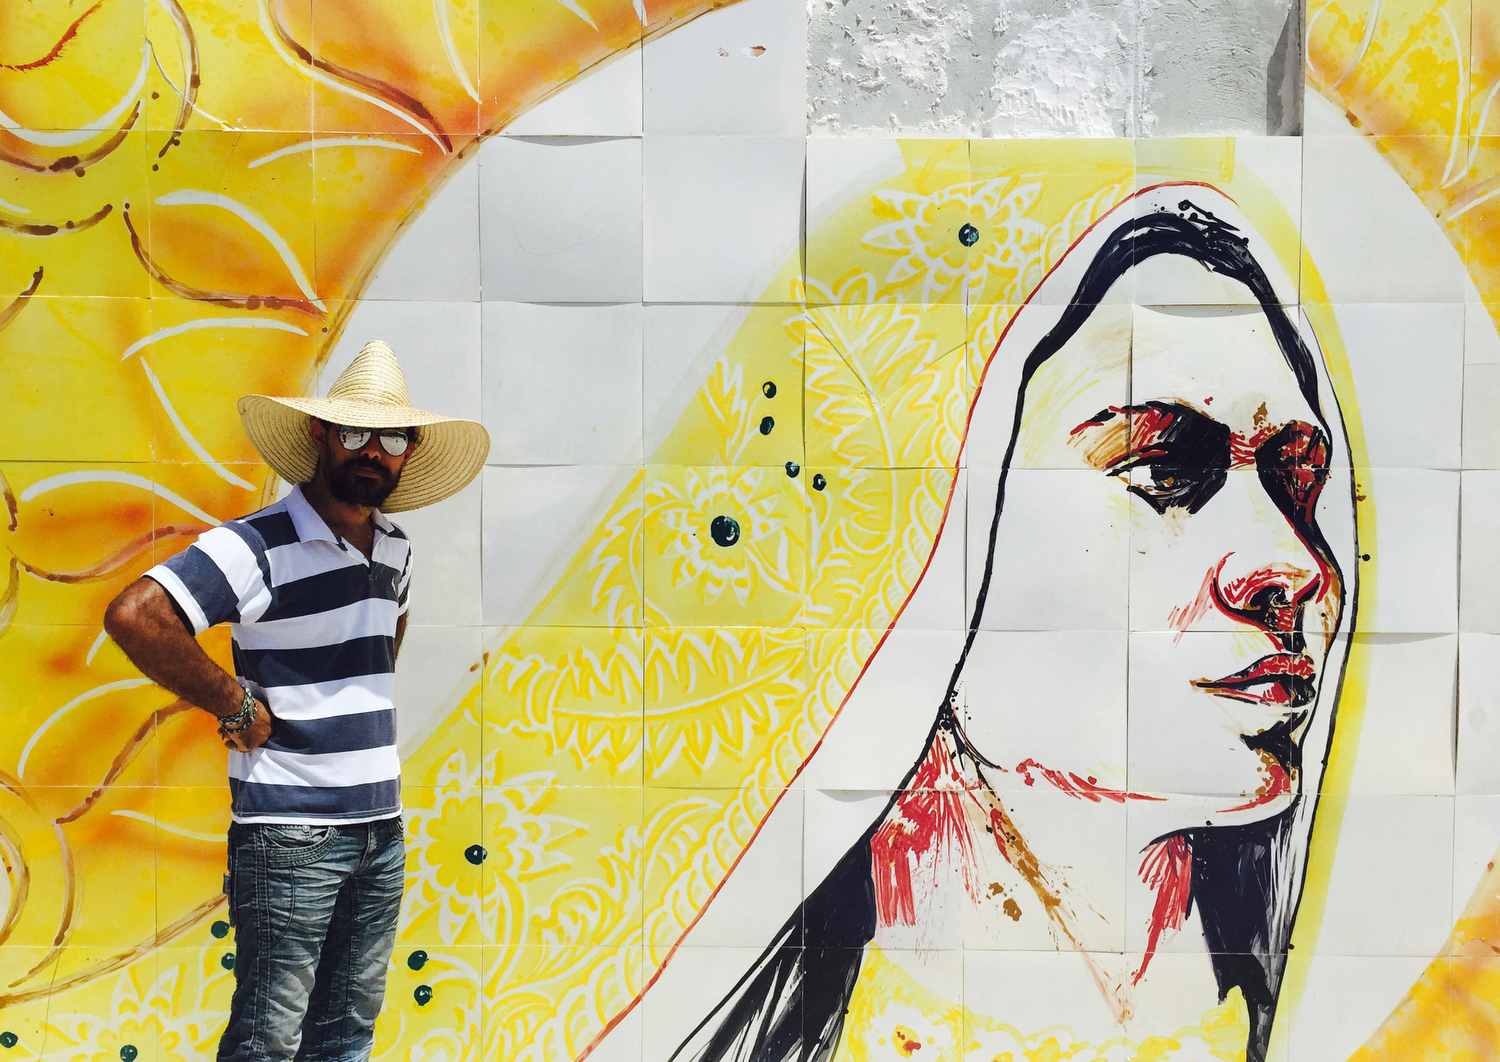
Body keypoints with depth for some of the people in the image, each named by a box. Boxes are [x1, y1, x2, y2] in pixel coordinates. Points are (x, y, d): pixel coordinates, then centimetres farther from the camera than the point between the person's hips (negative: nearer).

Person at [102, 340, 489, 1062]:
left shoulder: (395, 549, 10)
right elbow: (134, 614, -27)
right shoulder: (259, 546, -15)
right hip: (291, 837, -7)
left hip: (381, 831, 7)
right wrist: (237, 706, -19)